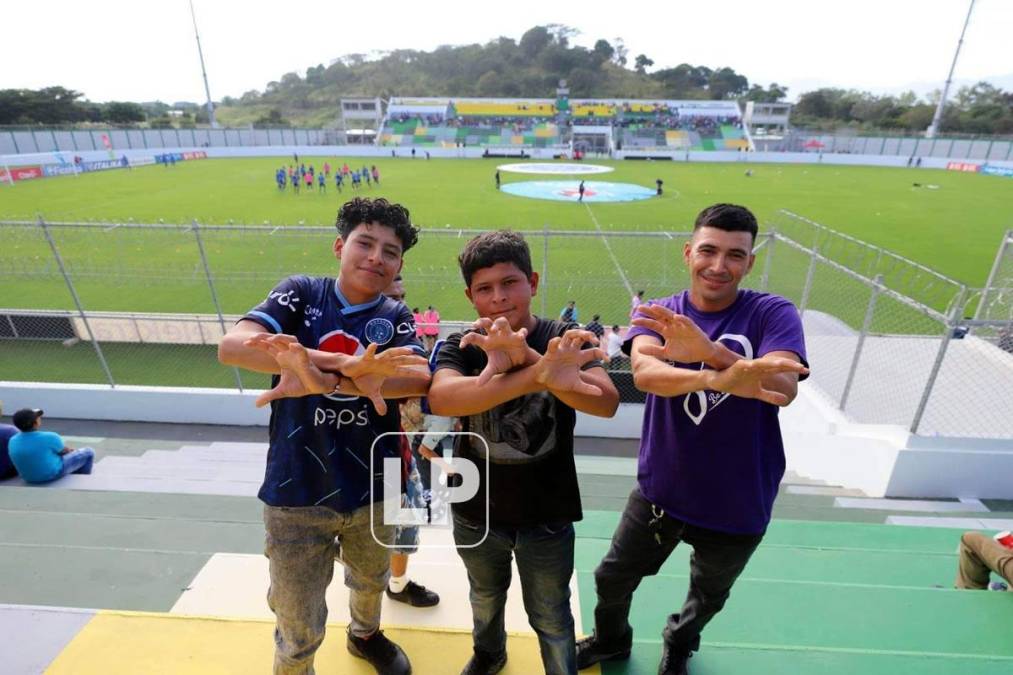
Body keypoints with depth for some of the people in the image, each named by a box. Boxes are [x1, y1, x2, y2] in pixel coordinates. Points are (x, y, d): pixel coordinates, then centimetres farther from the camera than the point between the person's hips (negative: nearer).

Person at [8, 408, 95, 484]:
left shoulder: (12, 441, -9)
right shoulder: (49, 437, -27)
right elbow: (65, 450, -7)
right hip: (53, 474, -7)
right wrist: (70, 449, 17)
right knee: (88, 452, 11)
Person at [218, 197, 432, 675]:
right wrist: (345, 363, -36)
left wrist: (324, 382, -36)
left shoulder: (395, 318, -4)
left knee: (371, 580, 30)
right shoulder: (301, 293, -8)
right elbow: (233, 346, -24)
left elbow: (419, 379, -23)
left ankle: (365, 635, 61)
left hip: (373, 489, 3)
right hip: (296, 492, -2)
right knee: (299, 631, 13)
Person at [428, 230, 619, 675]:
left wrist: (523, 359, -47)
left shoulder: (565, 339, -15)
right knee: (485, 596, 30)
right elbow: (441, 399, -36)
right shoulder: (461, 347, -14)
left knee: (552, 618, 19)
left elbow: (607, 402, -32)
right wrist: (537, 373, -50)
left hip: (547, 513, -2)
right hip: (476, 510, 3)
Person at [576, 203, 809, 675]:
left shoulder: (774, 313, -14)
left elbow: (783, 387, -32)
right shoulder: (657, 315, -11)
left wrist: (708, 349, -49)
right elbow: (643, 373, -32)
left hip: (738, 502, 0)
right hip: (660, 490, 1)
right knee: (612, 579, 19)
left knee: (708, 596, 26)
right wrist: (717, 379, -52)